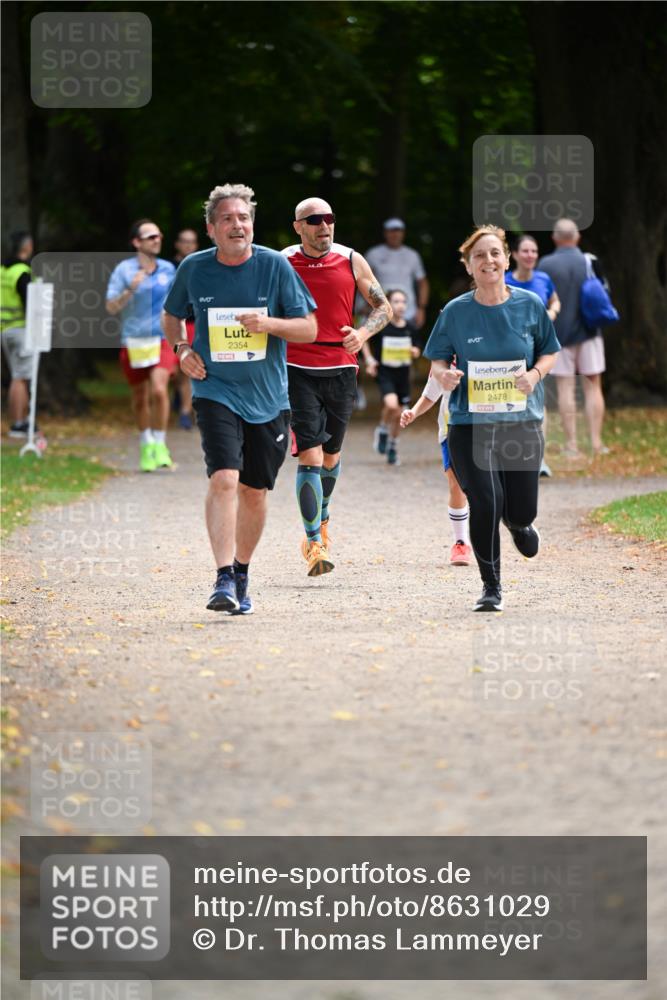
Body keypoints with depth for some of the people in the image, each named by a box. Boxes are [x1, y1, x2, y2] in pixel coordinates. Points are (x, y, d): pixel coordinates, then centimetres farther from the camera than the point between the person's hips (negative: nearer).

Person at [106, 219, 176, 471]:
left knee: (159, 390, -20)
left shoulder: (168, 269, 7)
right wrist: (131, 290, -22)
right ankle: (146, 445, 30)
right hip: (133, 341, -1)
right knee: (140, 397, 10)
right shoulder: (123, 270, -4)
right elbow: (111, 307, -8)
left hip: (162, 340, 1)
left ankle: (160, 444, -8)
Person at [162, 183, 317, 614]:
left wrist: (268, 323, -19)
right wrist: (182, 349, 0)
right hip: (216, 391, -1)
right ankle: (224, 580, -23)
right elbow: (172, 316, 19)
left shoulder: (275, 265, -3)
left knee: (254, 490, 9)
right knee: (223, 478, -20)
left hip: (267, 397, 1)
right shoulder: (194, 269, -1)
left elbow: (309, 328, -1)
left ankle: (242, 575, 28)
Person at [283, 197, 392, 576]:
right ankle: (315, 544, -13)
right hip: (297, 370, -2)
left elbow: (384, 308, 6)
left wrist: (363, 332, -13)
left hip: (340, 369, 3)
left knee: (331, 453, 17)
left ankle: (322, 518, 44)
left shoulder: (351, 261, 1)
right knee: (309, 455, -13)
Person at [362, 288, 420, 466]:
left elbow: (415, 350, 13)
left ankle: (393, 448, 29)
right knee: (391, 405, -26)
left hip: (403, 374, 4)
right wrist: (370, 360, -6)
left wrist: (415, 352, -9)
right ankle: (382, 430, 4)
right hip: (384, 373, -4)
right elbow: (365, 341, 4)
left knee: (398, 415, 10)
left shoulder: (410, 329, 0)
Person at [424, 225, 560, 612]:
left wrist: (535, 373, -11)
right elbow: (438, 361, 6)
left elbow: (550, 352, 10)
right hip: (470, 423, -1)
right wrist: (444, 374, -18)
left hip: (522, 422, 1)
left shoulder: (530, 305, -1)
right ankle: (491, 587, 6)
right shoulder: (456, 312, -2)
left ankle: (520, 523, 43)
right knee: (485, 503, -13)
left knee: (520, 510, 1)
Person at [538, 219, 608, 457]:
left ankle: (571, 445, -2)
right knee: (593, 387, 6)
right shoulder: (590, 262, -3)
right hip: (588, 331, 1)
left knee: (565, 388, 2)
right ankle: (596, 442, 2)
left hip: (559, 334, -1)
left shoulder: (546, 265, -5)